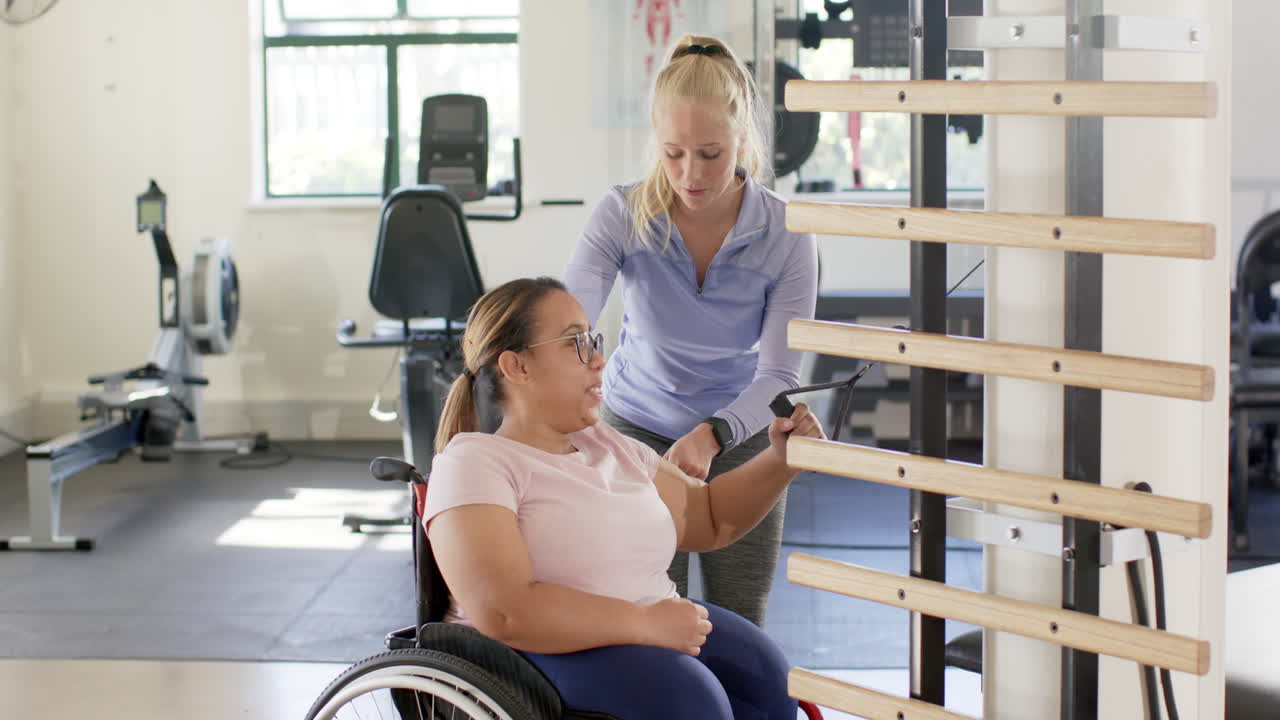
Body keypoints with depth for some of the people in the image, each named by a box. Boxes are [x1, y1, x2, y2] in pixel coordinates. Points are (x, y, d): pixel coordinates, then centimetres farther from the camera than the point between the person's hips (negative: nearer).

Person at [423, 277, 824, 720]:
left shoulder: (609, 445, 16)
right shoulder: (474, 463, -8)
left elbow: (709, 517, 26)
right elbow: (504, 612, -22)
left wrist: (781, 460, 8)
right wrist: (647, 623, -22)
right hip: (543, 651, -7)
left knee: (764, 674, -18)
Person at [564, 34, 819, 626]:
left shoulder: (784, 235, -17)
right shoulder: (623, 216, -17)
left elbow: (780, 373, -16)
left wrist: (711, 435, -34)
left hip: (741, 438, 0)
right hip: (638, 428, 0)